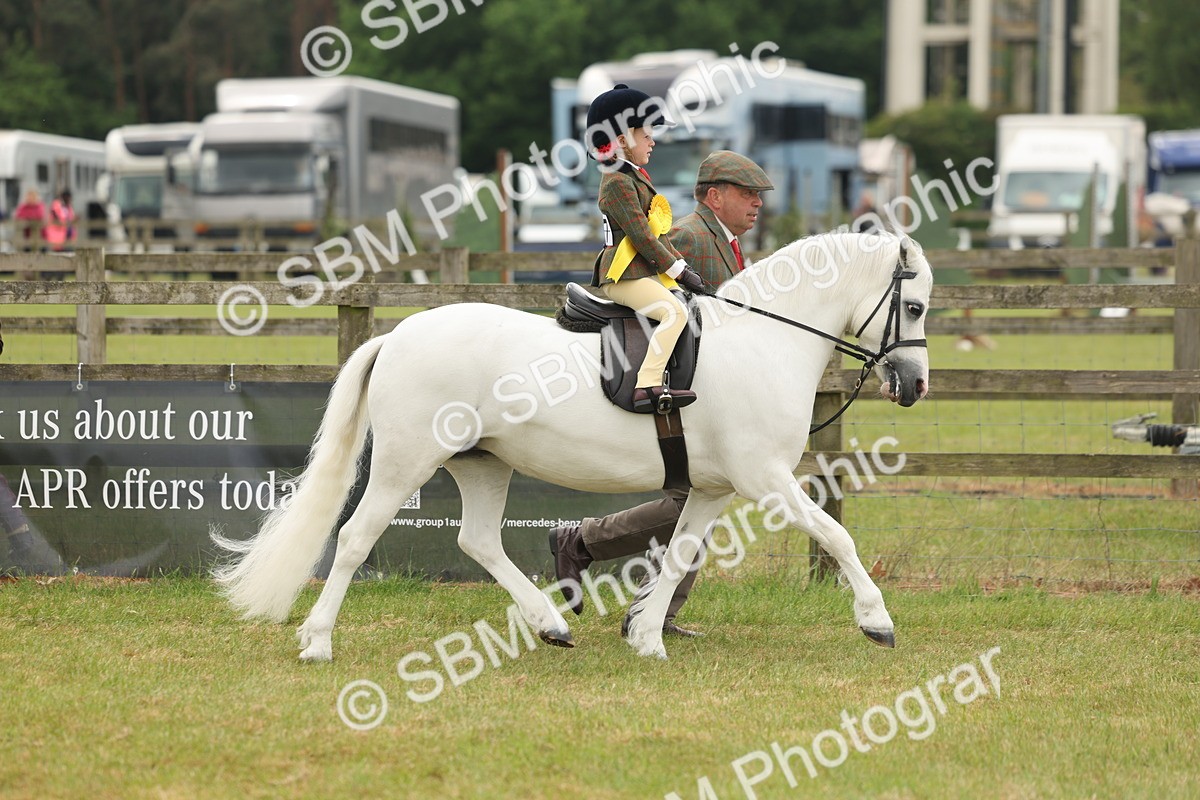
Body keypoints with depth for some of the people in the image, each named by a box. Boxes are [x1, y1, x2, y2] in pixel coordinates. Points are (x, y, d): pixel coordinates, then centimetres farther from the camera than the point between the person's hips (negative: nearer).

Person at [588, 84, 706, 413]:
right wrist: (679, 271, -14)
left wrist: (682, 265, 13)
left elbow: (657, 234, 23)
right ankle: (647, 387, -36)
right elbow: (642, 237, -17)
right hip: (624, 276, -11)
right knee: (675, 311, -27)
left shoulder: (635, 178, 21)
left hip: (646, 273, 11)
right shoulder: (618, 182, -12)